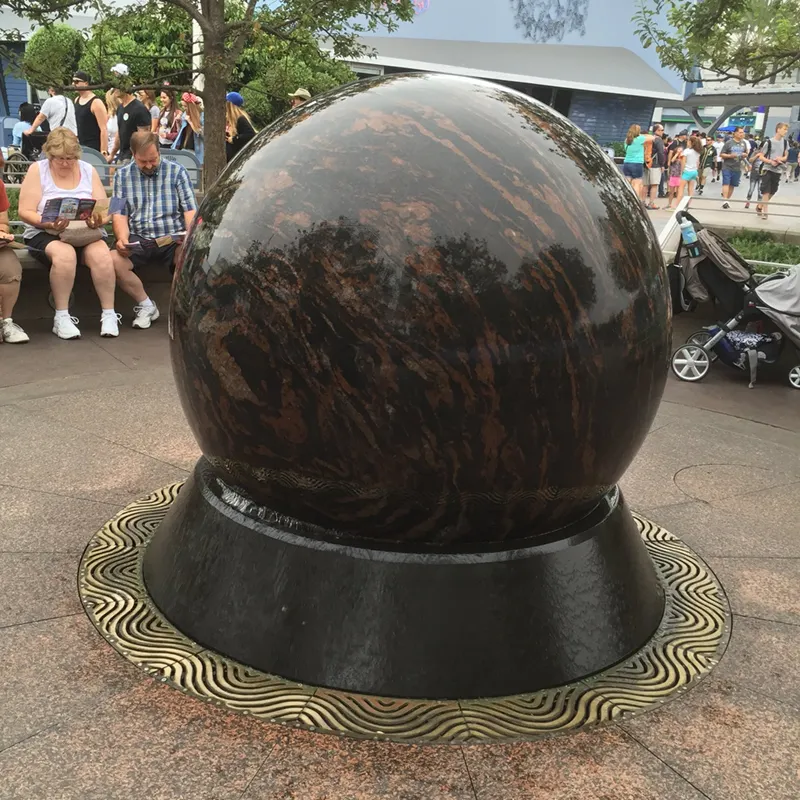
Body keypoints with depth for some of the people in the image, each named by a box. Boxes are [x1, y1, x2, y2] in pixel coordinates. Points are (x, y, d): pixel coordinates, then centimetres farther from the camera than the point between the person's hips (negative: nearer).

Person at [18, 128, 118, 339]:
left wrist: (98, 221, -20)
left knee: (101, 255, -31)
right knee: (64, 254, -36)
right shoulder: (37, 170, 1)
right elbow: (25, 212, -5)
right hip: (45, 235, -2)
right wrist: (48, 223, -24)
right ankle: (62, 317, -27)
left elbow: (105, 210, 4)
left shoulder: (89, 170, 9)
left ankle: (109, 314, -22)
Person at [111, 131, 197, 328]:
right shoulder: (122, 176, 13)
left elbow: (190, 209, 2)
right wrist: (122, 238, -16)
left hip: (172, 238, -2)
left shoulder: (177, 171, 8)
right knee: (113, 260, -29)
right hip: (138, 240, 2)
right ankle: (146, 305, -6)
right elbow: (120, 214, 6)